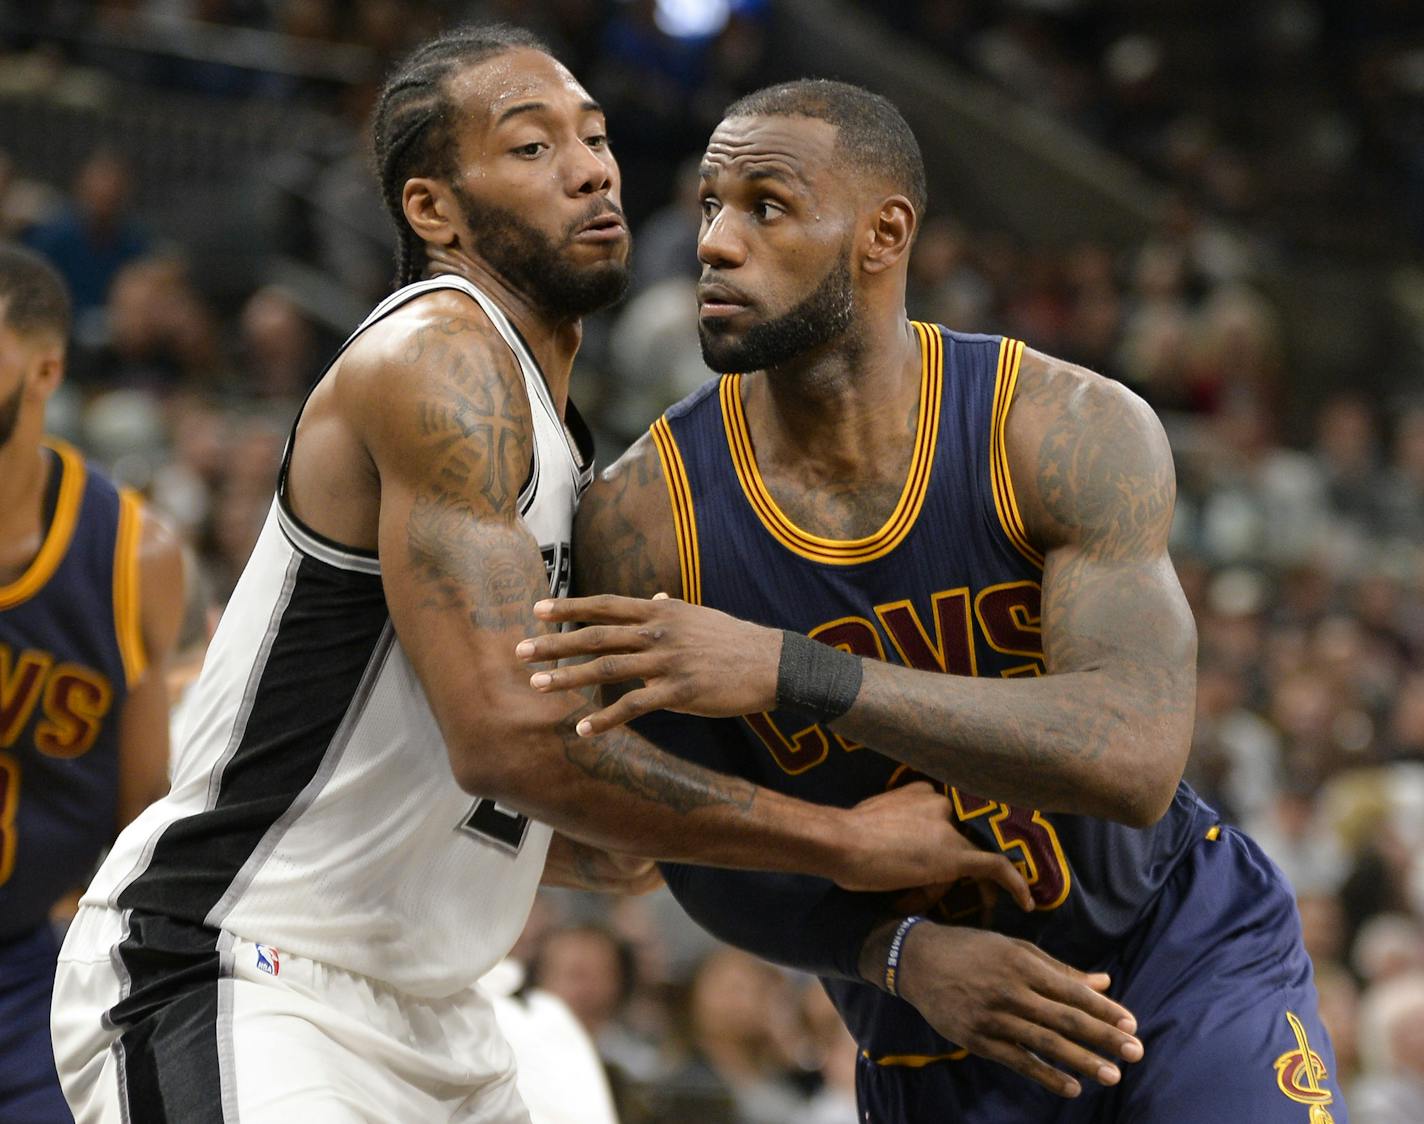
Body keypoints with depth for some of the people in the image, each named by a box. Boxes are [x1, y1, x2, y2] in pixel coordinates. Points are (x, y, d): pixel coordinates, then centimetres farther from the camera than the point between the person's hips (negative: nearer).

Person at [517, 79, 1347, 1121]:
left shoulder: (1075, 431, -20)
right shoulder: (640, 520, -15)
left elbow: (1134, 759, -34)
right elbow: (702, 856, -5)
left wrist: (786, 671, -40)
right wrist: (900, 952, -23)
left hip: (1189, 952, -1)